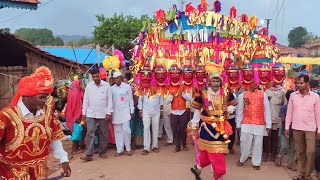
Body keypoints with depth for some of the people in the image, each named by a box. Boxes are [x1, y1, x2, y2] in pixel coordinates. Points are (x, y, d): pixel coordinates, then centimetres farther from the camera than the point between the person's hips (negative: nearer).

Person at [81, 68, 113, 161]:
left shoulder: (106, 85, -3)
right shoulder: (89, 86, 5)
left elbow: (109, 99, -3)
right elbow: (85, 100, 8)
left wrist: (109, 112, -8)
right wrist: (84, 113, 5)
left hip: (103, 114, -1)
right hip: (91, 114, 1)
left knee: (103, 134, 8)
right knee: (90, 133, -3)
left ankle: (102, 152, 21)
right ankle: (89, 154, -1)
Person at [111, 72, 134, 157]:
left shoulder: (127, 87, -2)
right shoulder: (112, 88, 5)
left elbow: (131, 100, 2)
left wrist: (132, 111, 0)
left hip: (125, 112, -3)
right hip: (115, 112, 3)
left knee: (126, 130, -5)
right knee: (117, 131, 6)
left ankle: (128, 148, 11)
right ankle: (119, 150, 15)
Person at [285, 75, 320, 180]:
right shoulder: (293, 95, 2)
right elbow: (289, 112, 5)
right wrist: (287, 127, 3)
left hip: (310, 129, -2)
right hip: (296, 128, 2)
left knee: (311, 151, -7)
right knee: (300, 152, 9)